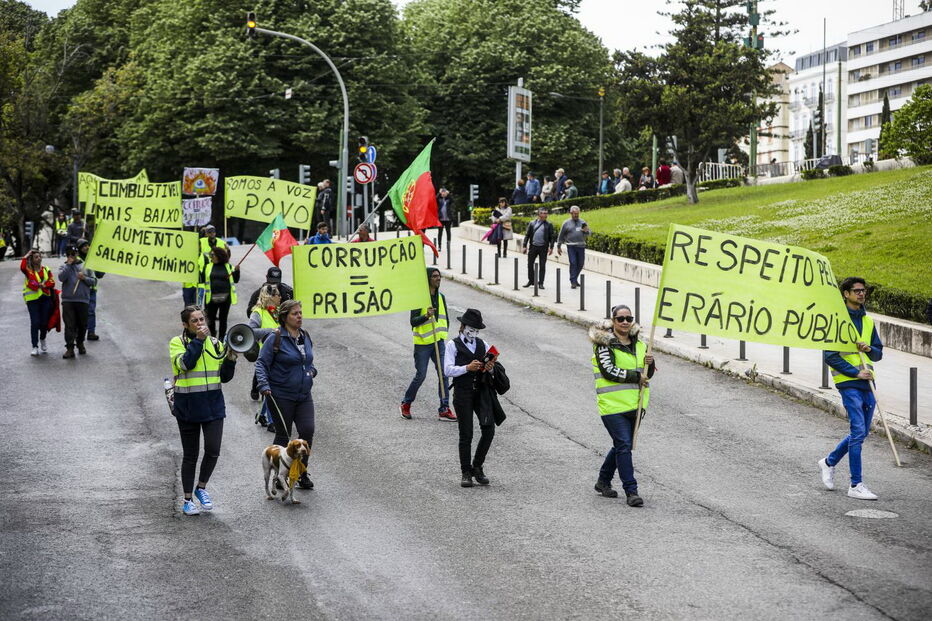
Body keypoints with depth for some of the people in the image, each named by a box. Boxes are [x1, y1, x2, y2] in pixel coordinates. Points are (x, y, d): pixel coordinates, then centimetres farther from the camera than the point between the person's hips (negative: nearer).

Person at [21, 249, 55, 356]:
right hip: (32, 299, -3)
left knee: (44, 322, 7)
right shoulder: (28, 270, 0)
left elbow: (51, 282, 4)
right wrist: (26, 257, -14)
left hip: (45, 298, 3)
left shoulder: (46, 269, 11)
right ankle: (35, 347, -5)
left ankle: (42, 340, 35)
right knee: (35, 322, -9)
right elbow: (22, 267, -23)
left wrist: (43, 285, -13)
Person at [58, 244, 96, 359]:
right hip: (68, 300, -1)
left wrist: (84, 278, -9)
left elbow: (94, 281, 8)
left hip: (83, 299, 1)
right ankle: (70, 348, -9)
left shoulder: (85, 266, 11)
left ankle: (80, 343, 30)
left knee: (82, 324, 9)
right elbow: (61, 278, -11)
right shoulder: (64, 266, 9)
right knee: (69, 325, -7)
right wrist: (69, 265, -10)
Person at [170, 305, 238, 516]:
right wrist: (198, 340, -21)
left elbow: (225, 377, 9)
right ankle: (188, 500, 19)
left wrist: (230, 359, -7)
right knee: (190, 455, 6)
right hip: (188, 406, -2)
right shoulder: (177, 343, -1)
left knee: (213, 450, -11)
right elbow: (185, 363, -21)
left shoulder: (215, 343, 8)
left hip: (213, 404, 2)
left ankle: (201, 487, 14)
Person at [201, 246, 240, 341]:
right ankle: (213, 334, 27)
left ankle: (221, 337, 14)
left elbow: (236, 280, 6)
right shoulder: (207, 267, 7)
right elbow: (202, 279, 6)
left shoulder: (228, 267, 5)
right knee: (211, 318, 5)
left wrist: (237, 271, -9)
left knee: (223, 318, 5)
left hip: (225, 297, -1)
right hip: (212, 297, 1)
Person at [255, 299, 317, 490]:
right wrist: (264, 385, -23)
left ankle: (301, 473, 11)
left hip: (304, 396, 5)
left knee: (307, 430, -6)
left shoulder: (305, 337, 10)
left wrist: (311, 370, 6)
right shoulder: (276, 338, -10)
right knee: (283, 435, 3)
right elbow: (261, 363, -10)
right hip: (281, 396, -5)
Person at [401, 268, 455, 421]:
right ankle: (405, 404, 20)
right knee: (420, 376, -1)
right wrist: (426, 316, -30)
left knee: (444, 374, -4)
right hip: (422, 344, -5)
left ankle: (444, 410, -2)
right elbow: (413, 321, -15)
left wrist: (443, 334, 13)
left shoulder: (441, 297, 10)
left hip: (439, 343, 5)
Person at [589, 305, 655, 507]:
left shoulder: (638, 344, 13)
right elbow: (609, 371, -16)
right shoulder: (604, 344, -6)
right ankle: (631, 491, -11)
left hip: (633, 405, 7)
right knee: (624, 445, -12)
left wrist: (649, 364, -6)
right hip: (613, 404, -7)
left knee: (622, 445, 15)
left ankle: (603, 481, 34)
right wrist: (635, 376, -14)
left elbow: (647, 375, 16)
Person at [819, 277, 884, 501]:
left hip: (867, 383, 7)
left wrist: (869, 349, -3)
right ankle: (856, 485, -6)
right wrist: (856, 372, -14)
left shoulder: (868, 321, 15)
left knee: (861, 432, 13)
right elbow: (830, 356, -11)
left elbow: (879, 354, 20)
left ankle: (829, 462, 35)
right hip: (848, 384, -7)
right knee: (858, 431, -11)